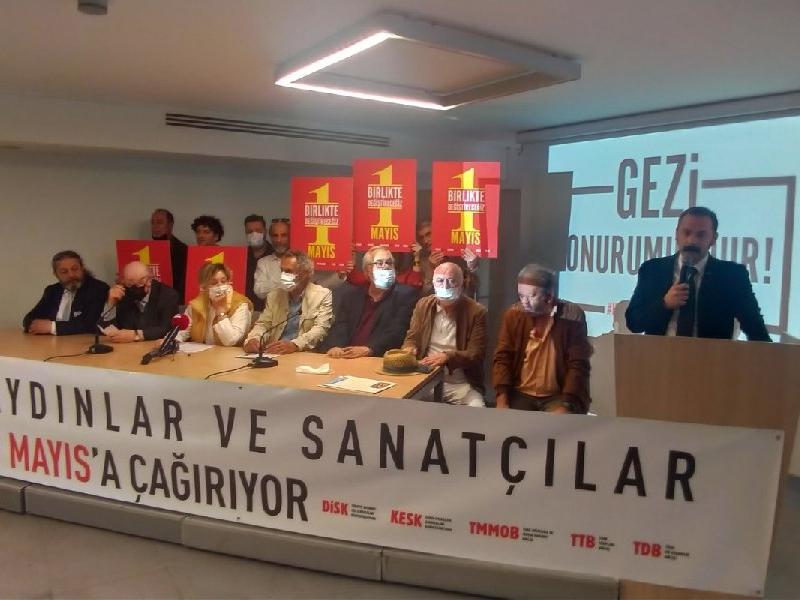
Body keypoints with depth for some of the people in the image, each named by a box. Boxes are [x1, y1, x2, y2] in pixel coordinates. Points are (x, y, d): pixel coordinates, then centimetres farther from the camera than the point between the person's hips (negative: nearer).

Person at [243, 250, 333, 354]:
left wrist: (295, 345, -26)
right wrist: (252, 340, -11)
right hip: (274, 353, 5)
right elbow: (262, 324, 13)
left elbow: (321, 329, -9)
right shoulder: (274, 295, 15)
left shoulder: (323, 295, 1)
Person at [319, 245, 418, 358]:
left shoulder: (406, 295, 3)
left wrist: (368, 350, -21)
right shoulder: (350, 293, 15)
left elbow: (397, 331, -8)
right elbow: (341, 325, 4)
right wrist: (335, 347, -17)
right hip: (346, 357, 4)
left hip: (380, 359, -3)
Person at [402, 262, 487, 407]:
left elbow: (476, 355, -9)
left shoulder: (476, 312, -5)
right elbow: (412, 338, 9)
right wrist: (409, 349, -15)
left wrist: (447, 357, -27)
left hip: (461, 385, -2)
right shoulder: (423, 305, 7)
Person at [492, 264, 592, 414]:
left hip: (557, 396, -2)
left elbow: (578, 365, -6)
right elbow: (502, 358, -2)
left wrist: (566, 403, -16)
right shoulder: (513, 315, 0)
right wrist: (502, 401, -12)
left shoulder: (572, 316, -6)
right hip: (520, 394, 2)